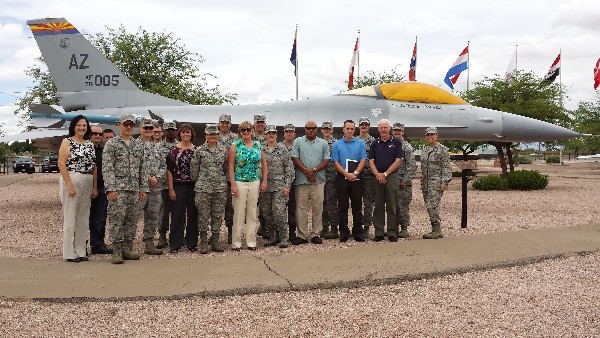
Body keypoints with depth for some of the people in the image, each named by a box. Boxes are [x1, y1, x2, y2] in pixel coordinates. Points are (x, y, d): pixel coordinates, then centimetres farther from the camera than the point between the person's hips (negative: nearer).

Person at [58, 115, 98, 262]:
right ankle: (69, 253, 5)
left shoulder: (90, 144, 13)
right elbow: (62, 164, -10)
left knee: (83, 219, 10)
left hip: (87, 183, 6)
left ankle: (80, 251, 18)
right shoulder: (67, 142, -3)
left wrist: (95, 187, 8)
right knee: (70, 218, -1)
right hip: (71, 180, -6)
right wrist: (69, 186, -16)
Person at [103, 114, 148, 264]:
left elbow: (142, 169, 15)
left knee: (132, 220, 8)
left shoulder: (139, 144, 14)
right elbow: (107, 168, -7)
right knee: (117, 219, -5)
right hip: (118, 189, -5)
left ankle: (128, 249, 17)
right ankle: (117, 251, 1)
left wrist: (143, 188, 9)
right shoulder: (111, 144, -1)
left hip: (135, 189, 5)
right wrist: (110, 188, -15)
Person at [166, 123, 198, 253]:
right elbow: (169, 171, -2)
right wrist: (171, 189, -7)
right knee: (177, 215, 1)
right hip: (179, 186, -3)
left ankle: (192, 243, 17)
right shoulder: (174, 150, -1)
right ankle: (175, 244, 10)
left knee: (193, 215, 7)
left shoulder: (197, 150, 8)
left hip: (194, 186, 3)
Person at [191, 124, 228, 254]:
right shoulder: (199, 150, 0)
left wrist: (220, 179, 12)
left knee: (217, 215, 6)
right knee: (203, 216, 0)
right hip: (203, 188, -2)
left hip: (220, 187, 2)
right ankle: (203, 243, 7)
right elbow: (194, 169, 4)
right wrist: (197, 182, 6)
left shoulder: (223, 150, 8)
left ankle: (215, 242, 14)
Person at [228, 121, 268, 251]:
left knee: (252, 213, 8)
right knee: (239, 213, -1)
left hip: (255, 182, 3)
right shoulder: (235, 146, -2)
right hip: (239, 182, -3)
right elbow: (231, 166, -5)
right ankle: (236, 242, 9)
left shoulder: (258, 145, 8)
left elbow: (264, 164, 13)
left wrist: (264, 181, 5)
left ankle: (251, 241, 16)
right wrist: (233, 185, -11)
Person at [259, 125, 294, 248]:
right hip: (264, 187, 3)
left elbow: (289, 168, 0)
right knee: (266, 213, 6)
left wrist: (287, 185, -7)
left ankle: (283, 238, 0)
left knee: (279, 212, -12)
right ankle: (272, 238, 18)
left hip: (279, 186, -3)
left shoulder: (282, 149, 3)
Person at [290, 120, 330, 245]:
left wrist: (314, 170, -11)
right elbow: (295, 159, 0)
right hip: (301, 180, -1)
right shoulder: (298, 142, 8)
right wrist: (307, 171, -11)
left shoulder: (323, 143, 11)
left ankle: (315, 234, 11)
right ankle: (302, 235, 7)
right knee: (301, 208, 0)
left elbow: (326, 161, 3)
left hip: (318, 180, 1)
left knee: (318, 208, 3)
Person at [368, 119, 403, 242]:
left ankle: (392, 233, 5)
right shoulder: (375, 144, 11)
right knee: (378, 206, 5)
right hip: (377, 177, 2)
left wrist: (385, 174, -10)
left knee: (392, 206, 0)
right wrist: (377, 175, -10)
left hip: (392, 176, -2)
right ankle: (379, 233, 9)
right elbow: (371, 161, 5)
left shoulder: (396, 143, 3)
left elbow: (398, 161, -4)